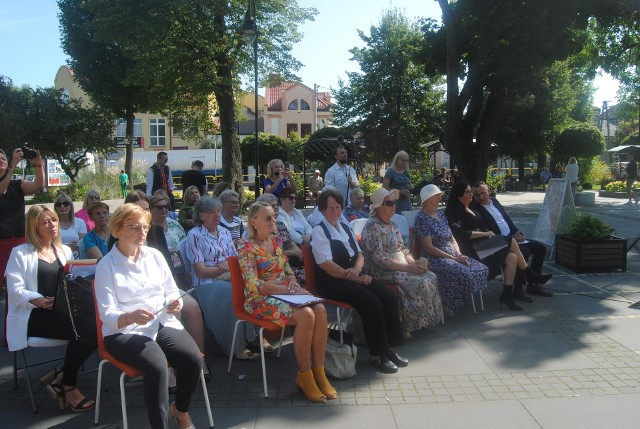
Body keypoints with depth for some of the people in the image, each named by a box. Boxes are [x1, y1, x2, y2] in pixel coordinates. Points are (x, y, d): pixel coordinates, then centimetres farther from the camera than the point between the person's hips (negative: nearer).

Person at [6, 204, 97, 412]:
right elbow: (15, 290, -4)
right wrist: (37, 300, -20)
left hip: (62, 311, 5)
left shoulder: (65, 250, 22)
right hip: (34, 316, -5)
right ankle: (68, 386, -9)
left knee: (96, 326, -26)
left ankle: (61, 377, -9)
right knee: (83, 329, -30)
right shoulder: (20, 253, 6)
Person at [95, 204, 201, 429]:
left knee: (193, 359, -22)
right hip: (124, 331, -4)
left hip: (163, 323, 4)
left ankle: (181, 409, 9)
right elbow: (107, 315, -10)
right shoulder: (106, 266, -3)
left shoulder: (155, 255, 10)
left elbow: (172, 291, 14)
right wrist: (131, 317, -33)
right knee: (158, 366, -34)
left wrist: (175, 302, -11)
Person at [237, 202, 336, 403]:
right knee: (305, 315, -31)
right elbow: (254, 285, -15)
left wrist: (293, 282, -5)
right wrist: (288, 289, -19)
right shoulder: (246, 247, -7)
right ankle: (304, 376, -15)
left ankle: (319, 371, -14)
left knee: (320, 310, -23)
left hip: (285, 293, 6)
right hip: (261, 299, -6)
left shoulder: (276, 241, 14)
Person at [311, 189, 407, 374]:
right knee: (371, 302, -28)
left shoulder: (345, 227, 16)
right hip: (332, 282, -7)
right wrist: (356, 278, -17)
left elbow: (359, 254, 16)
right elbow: (326, 264, -15)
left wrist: (357, 270, -8)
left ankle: (389, 348, -2)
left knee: (391, 297, -13)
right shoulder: (319, 231, -6)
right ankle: (376, 355, -13)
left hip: (353, 277, 7)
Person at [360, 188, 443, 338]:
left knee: (431, 277, -11)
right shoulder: (372, 227, -13)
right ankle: (405, 328, -10)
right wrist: (407, 268, -23)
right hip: (383, 272, -8)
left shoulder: (392, 224, 15)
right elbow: (379, 258, -21)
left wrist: (414, 262, -4)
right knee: (419, 283, -24)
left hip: (401, 267, 8)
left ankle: (423, 321, -2)